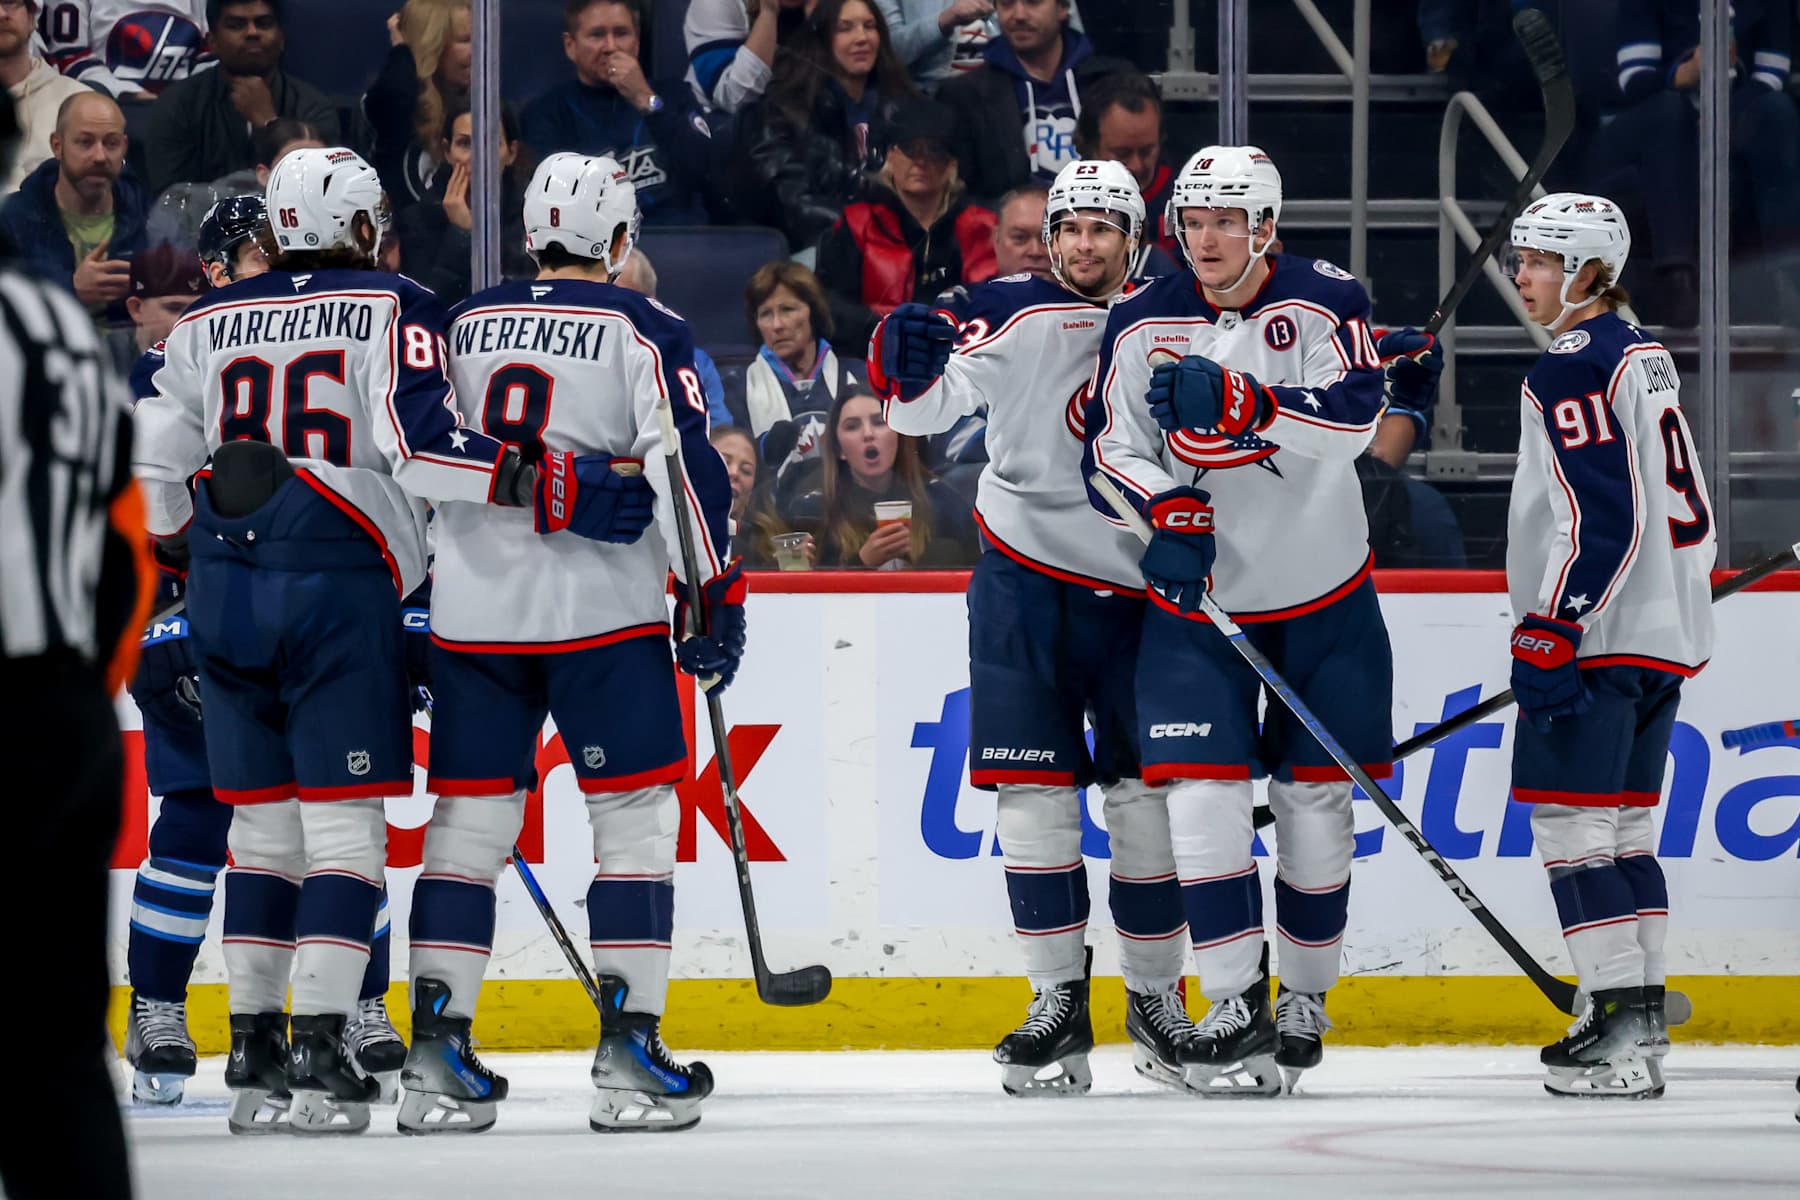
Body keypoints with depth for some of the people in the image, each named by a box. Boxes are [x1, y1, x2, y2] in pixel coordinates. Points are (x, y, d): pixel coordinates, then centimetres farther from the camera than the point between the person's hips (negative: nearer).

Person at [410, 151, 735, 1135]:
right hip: (603, 609, -4)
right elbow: (685, 466, -9)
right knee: (635, 815, 2)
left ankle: (436, 1054, 4)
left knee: (469, 819, 8)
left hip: (473, 609, 4)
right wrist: (715, 593, -4)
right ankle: (628, 1051, -5)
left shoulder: (464, 325, 10)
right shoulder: (643, 333, -2)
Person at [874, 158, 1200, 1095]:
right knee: (1034, 787, -4)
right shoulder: (1014, 313, -2)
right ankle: (1058, 1003, 2)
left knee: (1148, 794, 4)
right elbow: (926, 408, -9)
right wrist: (909, 370, -29)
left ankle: (1156, 996, 17)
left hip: (1137, 585, 2)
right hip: (1024, 577, -2)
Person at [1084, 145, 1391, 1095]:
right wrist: (1168, 509, -22)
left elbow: (1352, 420, -25)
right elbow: (1113, 446, -2)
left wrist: (1234, 400, -37)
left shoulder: (1326, 303, -11)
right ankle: (1235, 1006, -9)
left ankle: (1306, 997, 22)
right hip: (1197, 595, 1)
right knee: (1200, 787, -13)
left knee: (1316, 795, 5)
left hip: (1322, 597, -1)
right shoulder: (1144, 323, -3)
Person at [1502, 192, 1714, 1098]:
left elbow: (1599, 517, -22)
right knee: (1622, 826, 15)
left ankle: (1622, 1030, -13)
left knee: (1572, 820, -9)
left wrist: (1550, 631, -22)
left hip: (1597, 638, -10)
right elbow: (1687, 506, 22)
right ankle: (1636, 1015, 17)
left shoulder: (1574, 369, -14)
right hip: (1664, 633, 10)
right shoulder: (1644, 356, 16)